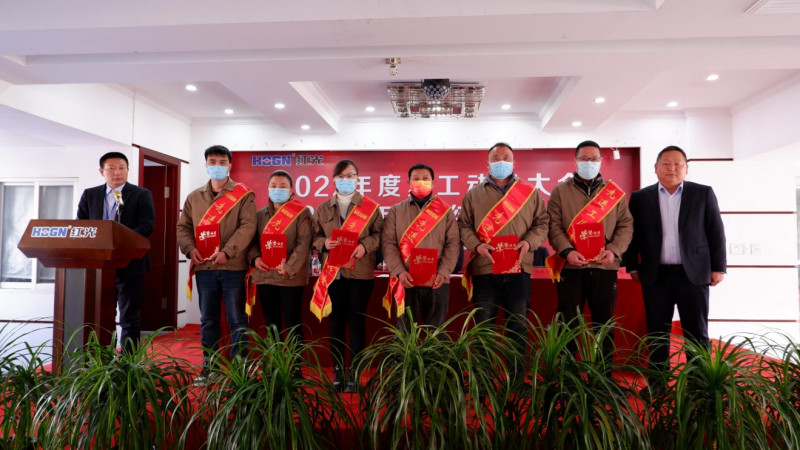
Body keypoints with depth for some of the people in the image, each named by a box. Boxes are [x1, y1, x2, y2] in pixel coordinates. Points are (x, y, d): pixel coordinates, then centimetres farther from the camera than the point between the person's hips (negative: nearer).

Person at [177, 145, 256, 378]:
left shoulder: (243, 194, 0)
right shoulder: (194, 197, 14)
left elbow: (248, 226, -10)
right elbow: (183, 226, 15)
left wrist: (227, 252, -19)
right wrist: (190, 248, -5)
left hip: (233, 266, -4)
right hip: (204, 268, 4)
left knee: (237, 319, 3)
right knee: (208, 319, 12)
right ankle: (209, 365, 23)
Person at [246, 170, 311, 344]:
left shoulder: (301, 213, -2)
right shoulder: (260, 214, 14)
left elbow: (304, 243, -10)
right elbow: (252, 240, 12)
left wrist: (290, 268, -19)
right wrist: (255, 258, -8)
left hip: (291, 277, -5)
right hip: (264, 276, 5)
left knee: (292, 322, 2)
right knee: (270, 322, 13)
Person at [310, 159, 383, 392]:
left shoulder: (370, 206, 3)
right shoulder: (322, 209, 9)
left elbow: (379, 233, 0)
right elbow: (314, 236, 10)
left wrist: (365, 246, -17)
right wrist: (324, 242, -11)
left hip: (361, 272, -2)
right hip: (333, 272, 2)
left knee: (356, 321, 3)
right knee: (336, 321, 8)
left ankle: (354, 372, 13)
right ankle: (337, 370, 19)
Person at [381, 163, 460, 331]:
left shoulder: (445, 211, 9)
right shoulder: (395, 211, 9)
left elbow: (453, 243, 2)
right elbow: (388, 243, 0)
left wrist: (444, 272, -11)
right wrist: (399, 271, -13)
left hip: (437, 282, 0)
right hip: (406, 281, 0)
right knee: (405, 332, 7)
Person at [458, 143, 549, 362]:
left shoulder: (529, 192, 9)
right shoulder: (474, 193, 9)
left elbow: (542, 223, 8)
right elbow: (464, 225, 6)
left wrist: (529, 242, -11)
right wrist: (476, 245, -12)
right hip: (484, 269, 0)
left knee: (518, 326, 10)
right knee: (483, 325, 7)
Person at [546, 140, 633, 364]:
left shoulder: (615, 192, 12)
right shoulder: (560, 191, 7)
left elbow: (626, 225, 7)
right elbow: (554, 225, -2)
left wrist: (614, 250, -10)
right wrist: (567, 250, -18)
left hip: (605, 267, 2)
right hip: (570, 266, -2)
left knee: (604, 323, 11)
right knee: (568, 323, 5)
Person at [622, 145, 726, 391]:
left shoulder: (703, 193, 4)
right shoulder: (640, 197, 4)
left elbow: (716, 232, 3)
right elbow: (632, 234, 6)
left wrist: (718, 267, -1)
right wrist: (632, 266, 2)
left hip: (694, 274, 0)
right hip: (655, 275, 1)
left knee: (697, 333, 7)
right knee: (657, 332, 7)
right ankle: (657, 381, 18)